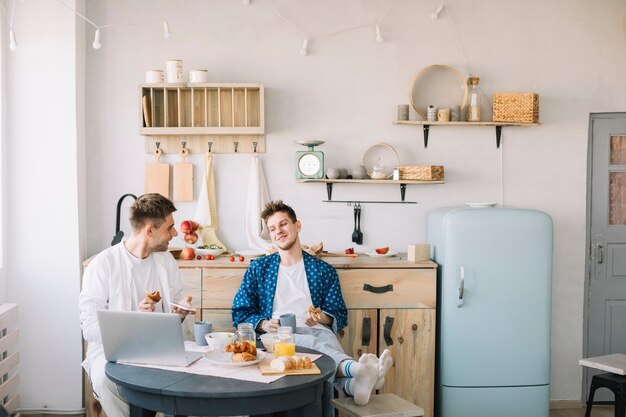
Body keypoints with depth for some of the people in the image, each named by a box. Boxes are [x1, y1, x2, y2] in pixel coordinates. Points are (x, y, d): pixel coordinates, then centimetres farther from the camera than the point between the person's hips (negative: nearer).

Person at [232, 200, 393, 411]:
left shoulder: (323, 270, 20)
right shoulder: (258, 268, 20)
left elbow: (340, 315, 17)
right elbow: (240, 313, 15)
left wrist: (322, 318, -7)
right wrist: (263, 324, -6)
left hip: (316, 331, 1)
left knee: (325, 337, -40)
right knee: (316, 345, -38)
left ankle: (353, 384, -70)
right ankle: (359, 369, -67)